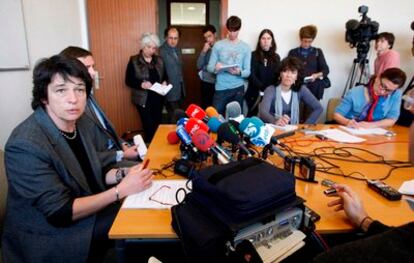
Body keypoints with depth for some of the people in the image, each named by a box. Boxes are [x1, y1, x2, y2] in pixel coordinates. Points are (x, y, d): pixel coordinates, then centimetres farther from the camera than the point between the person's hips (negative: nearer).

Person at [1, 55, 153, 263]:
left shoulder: (79, 122, -2)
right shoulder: (26, 145, -25)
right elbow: (60, 213, -23)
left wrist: (122, 174, -8)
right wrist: (121, 189, -22)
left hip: (90, 217, 7)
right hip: (52, 242, -7)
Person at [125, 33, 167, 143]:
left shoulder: (159, 60, 8)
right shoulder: (134, 61, -5)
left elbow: (165, 76, 17)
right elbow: (128, 81, -7)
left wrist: (164, 82, -5)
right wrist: (141, 84, -23)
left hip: (158, 98, 4)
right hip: (143, 99, -4)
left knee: (157, 125, 11)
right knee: (149, 126, -5)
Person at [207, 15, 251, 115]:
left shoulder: (245, 47, 4)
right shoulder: (218, 45, 2)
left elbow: (247, 72, 1)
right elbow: (209, 67, 2)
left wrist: (239, 72, -20)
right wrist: (215, 68, -20)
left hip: (238, 88, 1)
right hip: (221, 88, -1)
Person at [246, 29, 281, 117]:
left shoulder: (276, 57, 12)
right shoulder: (253, 55, 2)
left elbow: (278, 75, 6)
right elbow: (251, 75, -7)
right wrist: (262, 88, -20)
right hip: (255, 94, -2)